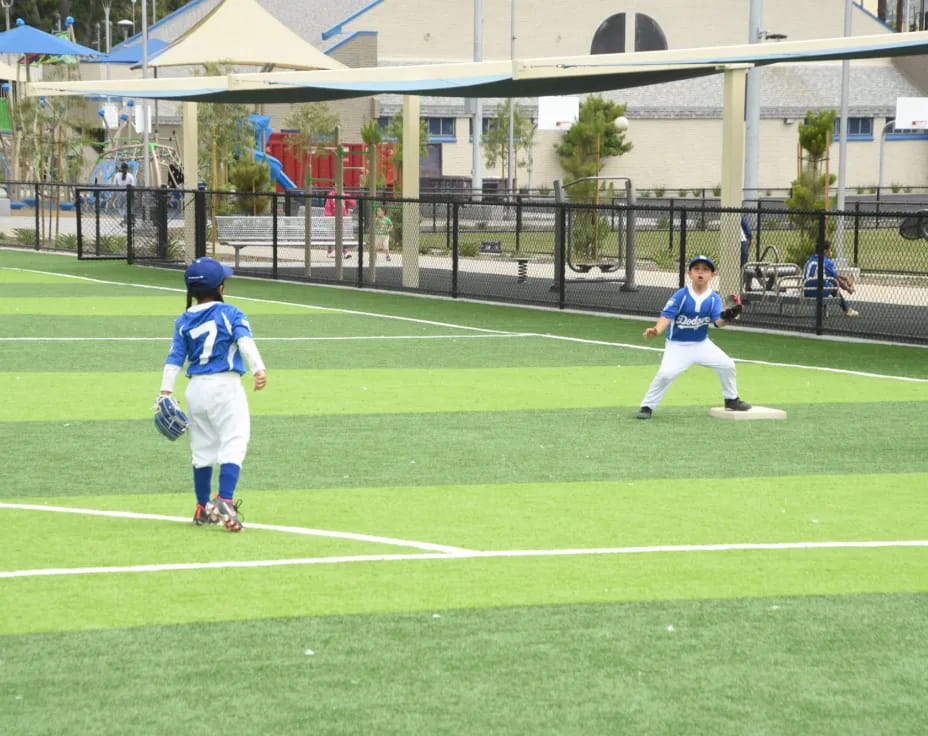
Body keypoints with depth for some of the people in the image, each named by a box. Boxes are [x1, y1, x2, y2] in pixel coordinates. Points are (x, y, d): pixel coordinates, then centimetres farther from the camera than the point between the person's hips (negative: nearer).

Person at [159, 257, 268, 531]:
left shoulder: (184, 321, 10)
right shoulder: (230, 313, -2)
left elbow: (175, 358, 3)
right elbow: (245, 341, -17)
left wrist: (166, 392, -1)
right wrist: (258, 369, -30)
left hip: (195, 390, 5)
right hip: (225, 386, -5)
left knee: (201, 449, 14)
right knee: (233, 444, -7)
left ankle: (203, 509, 21)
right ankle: (224, 501, -25)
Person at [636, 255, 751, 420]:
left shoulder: (714, 299, -7)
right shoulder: (680, 295, -16)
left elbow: (718, 322, -18)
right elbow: (667, 316, -24)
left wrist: (727, 318, -42)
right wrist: (656, 331, -44)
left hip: (702, 344, 4)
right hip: (677, 345, -4)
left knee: (727, 364, 1)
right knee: (665, 374, -22)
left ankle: (731, 399, 25)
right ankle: (647, 407, -7)